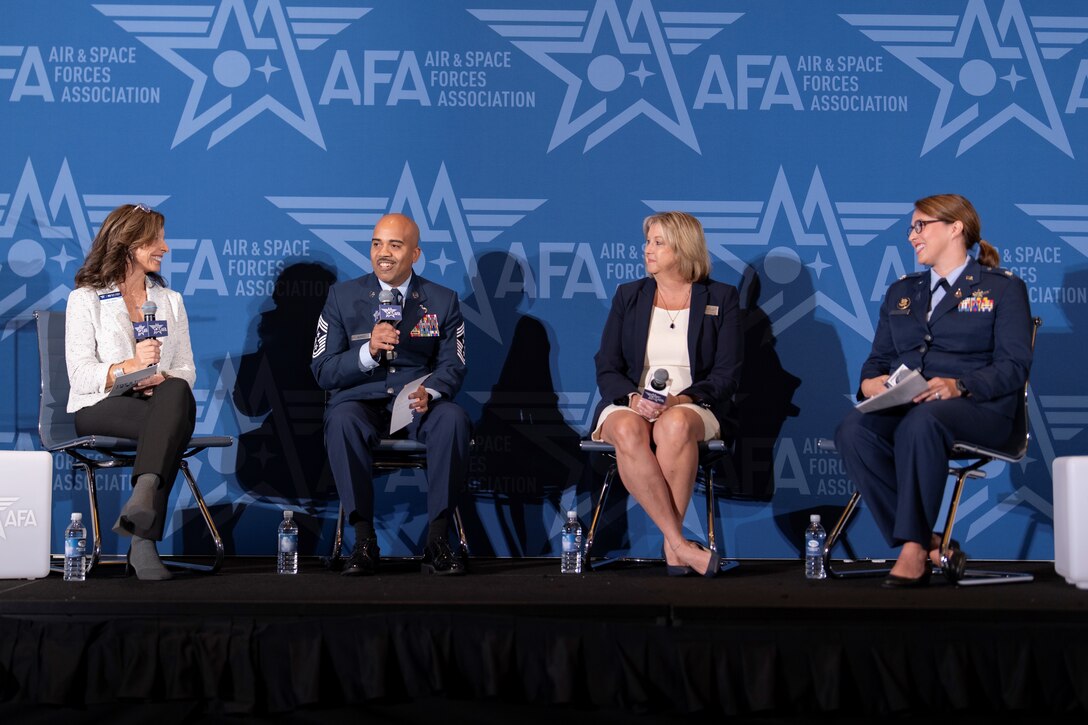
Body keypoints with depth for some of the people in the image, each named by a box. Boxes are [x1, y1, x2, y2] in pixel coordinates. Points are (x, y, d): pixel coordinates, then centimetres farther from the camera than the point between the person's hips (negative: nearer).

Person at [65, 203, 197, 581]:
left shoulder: (171, 301, 22)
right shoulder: (85, 299, 8)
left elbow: (186, 372, 12)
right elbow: (80, 373, -4)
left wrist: (161, 379, -12)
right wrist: (129, 367, -22)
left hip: (158, 403, 3)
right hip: (98, 409, -3)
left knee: (176, 392, -36)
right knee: (172, 426, -36)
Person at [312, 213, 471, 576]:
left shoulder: (443, 301, 8)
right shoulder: (342, 296, 5)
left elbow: (452, 366, 2)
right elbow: (322, 371, 0)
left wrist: (430, 392, -22)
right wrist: (369, 351, -20)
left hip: (419, 407, 1)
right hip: (361, 401, 0)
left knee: (454, 418, -33)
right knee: (342, 420, -36)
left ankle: (438, 538, -27)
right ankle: (364, 540, -29)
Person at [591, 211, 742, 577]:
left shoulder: (721, 298, 9)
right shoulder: (628, 296, 15)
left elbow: (727, 374, 0)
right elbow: (606, 369, 9)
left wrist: (680, 400, -18)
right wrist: (634, 398, -14)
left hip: (693, 407, -2)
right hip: (630, 404, 2)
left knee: (675, 425, -39)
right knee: (627, 431, -36)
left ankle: (671, 545, -32)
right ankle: (681, 545, -37)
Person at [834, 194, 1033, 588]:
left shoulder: (1002, 288, 9)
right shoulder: (901, 292, 27)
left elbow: (1014, 366, -2)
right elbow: (879, 358, 22)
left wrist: (959, 386, -21)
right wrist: (869, 382, -4)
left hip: (977, 408, -5)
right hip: (902, 406, 5)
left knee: (921, 422, -41)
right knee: (852, 430, -31)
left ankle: (913, 548, -34)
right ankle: (929, 544, -27)